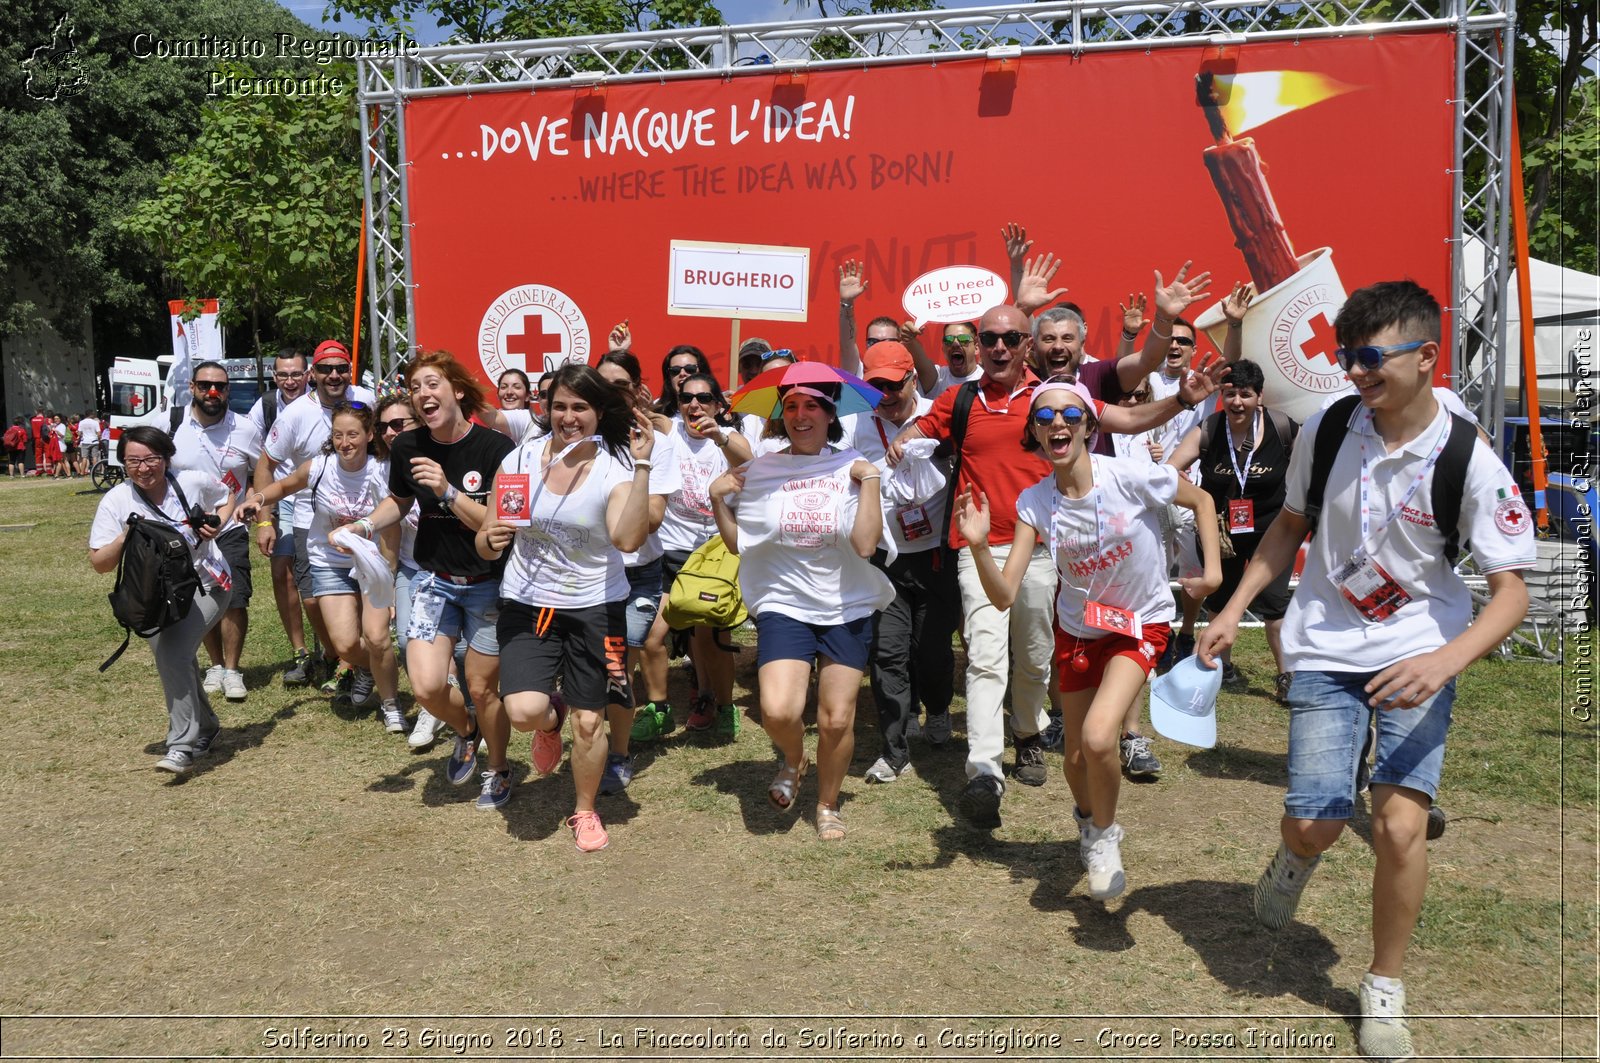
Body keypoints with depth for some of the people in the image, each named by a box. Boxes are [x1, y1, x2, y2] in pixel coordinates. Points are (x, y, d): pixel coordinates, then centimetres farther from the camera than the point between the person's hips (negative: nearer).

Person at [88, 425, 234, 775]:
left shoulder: (193, 483, -7)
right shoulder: (115, 501, -7)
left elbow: (226, 496, 16)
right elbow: (100, 563, -6)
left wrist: (216, 522, -4)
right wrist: (124, 539, -25)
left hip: (204, 587, -3)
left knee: (173, 652, -24)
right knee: (173, 663, 8)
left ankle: (181, 747, -22)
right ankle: (205, 728, 36)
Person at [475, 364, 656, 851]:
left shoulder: (615, 469, -7)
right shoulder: (520, 460, -2)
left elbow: (628, 539, -25)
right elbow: (487, 548, 3)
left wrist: (642, 466, -28)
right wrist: (490, 541, -21)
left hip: (595, 608, -1)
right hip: (527, 605, 1)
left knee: (589, 721, 4)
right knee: (524, 712, -17)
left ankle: (585, 812, 31)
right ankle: (551, 718, 23)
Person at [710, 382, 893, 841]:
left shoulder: (851, 468, -4)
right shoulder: (760, 472, 0)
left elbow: (865, 543, -15)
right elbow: (737, 543, 7)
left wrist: (870, 481, -16)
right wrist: (718, 499, -5)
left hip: (847, 609, 0)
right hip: (784, 604, 0)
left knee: (837, 718, 3)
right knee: (777, 711, -17)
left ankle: (828, 805, 29)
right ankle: (792, 760, 20)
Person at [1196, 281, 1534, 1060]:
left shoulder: (1467, 460, -15)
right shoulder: (1327, 429, -7)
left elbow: (1511, 590, -14)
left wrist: (1445, 660, -32)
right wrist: (1234, 608, 4)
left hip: (1419, 658, -1)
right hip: (1325, 650, 2)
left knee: (1401, 826, -11)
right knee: (1316, 821, -8)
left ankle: (1384, 987, 15)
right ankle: (1295, 856, 34)